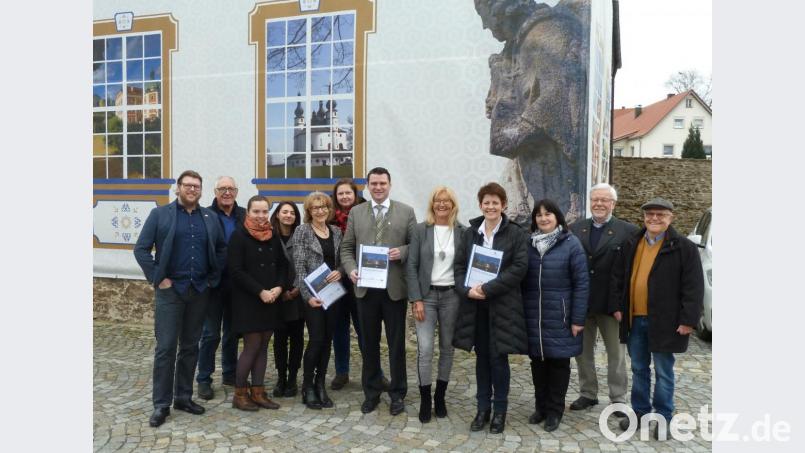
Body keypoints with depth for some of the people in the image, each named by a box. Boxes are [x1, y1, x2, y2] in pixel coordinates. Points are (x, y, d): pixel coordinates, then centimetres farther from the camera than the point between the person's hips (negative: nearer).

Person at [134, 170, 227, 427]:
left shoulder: (210, 217, 10)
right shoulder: (159, 214, 0)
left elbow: (222, 249, 14)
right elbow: (141, 249, -4)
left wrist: (214, 277, 4)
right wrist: (157, 278, -9)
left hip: (200, 291, 3)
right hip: (170, 290, -3)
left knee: (191, 347, 11)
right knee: (166, 347, -1)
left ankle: (184, 397, 23)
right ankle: (161, 404, 9)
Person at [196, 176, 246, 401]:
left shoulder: (245, 216, 3)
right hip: (213, 283, -4)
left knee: (232, 331, 15)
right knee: (211, 333, 4)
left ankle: (229, 373, 29)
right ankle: (204, 379, 16)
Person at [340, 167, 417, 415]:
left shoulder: (406, 212, 3)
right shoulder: (356, 213, 9)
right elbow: (347, 248, 9)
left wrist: (402, 252, -17)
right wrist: (351, 270, -8)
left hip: (394, 288, -2)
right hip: (365, 287, 2)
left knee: (396, 343, 6)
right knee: (369, 343, 12)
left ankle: (397, 393, 21)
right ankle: (371, 392, 25)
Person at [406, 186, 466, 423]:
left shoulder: (462, 232, 2)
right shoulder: (420, 230, -1)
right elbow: (411, 266, -3)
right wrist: (416, 299, -9)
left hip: (452, 295, 2)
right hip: (426, 295, -1)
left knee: (447, 348, 10)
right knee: (425, 349, -6)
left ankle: (440, 397, 26)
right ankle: (425, 400, 10)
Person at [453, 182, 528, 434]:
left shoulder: (515, 233, -4)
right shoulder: (470, 232, 8)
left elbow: (519, 268, -12)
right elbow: (459, 265, 7)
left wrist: (488, 288, -17)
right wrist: (467, 290, -11)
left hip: (502, 304, -3)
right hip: (475, 304, 3)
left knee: (498, 357, 2)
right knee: (482, 357, 11)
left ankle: (500, 410, 19)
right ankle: (483, 408, 24)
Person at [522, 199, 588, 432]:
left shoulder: (571, 243, -7)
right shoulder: (528, 243, 4)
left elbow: (582, 283, -8)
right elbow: (520, 279, 7)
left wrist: (578, 319, -11)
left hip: (559, 317, -3)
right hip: (533, 317, 3)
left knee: (558, 362, 8)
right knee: (537, 361, 12)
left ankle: (555, 411, 22)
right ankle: (541, 407, 28)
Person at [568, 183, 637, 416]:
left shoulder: (628, 231, -5)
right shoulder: (575, 229, 4)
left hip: (611, 303, -3)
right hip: (580, 303, 3)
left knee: (616, 353, 10)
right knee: (582, 351, 14)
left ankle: (618, 398, 23)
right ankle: (588, 394, 29)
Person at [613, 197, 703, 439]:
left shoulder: (684, 247, -7)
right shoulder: (631, 244, 7)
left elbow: (693, 287, -9)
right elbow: (618, 277, 12)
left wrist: (688, 319, -13)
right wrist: (617, 306, 6)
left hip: (664, 321, -4)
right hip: (634, 319, 4)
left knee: (663, 372, 8)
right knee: (638, 369, 15)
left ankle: (663, 418, 23)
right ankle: (640, 412, 29)